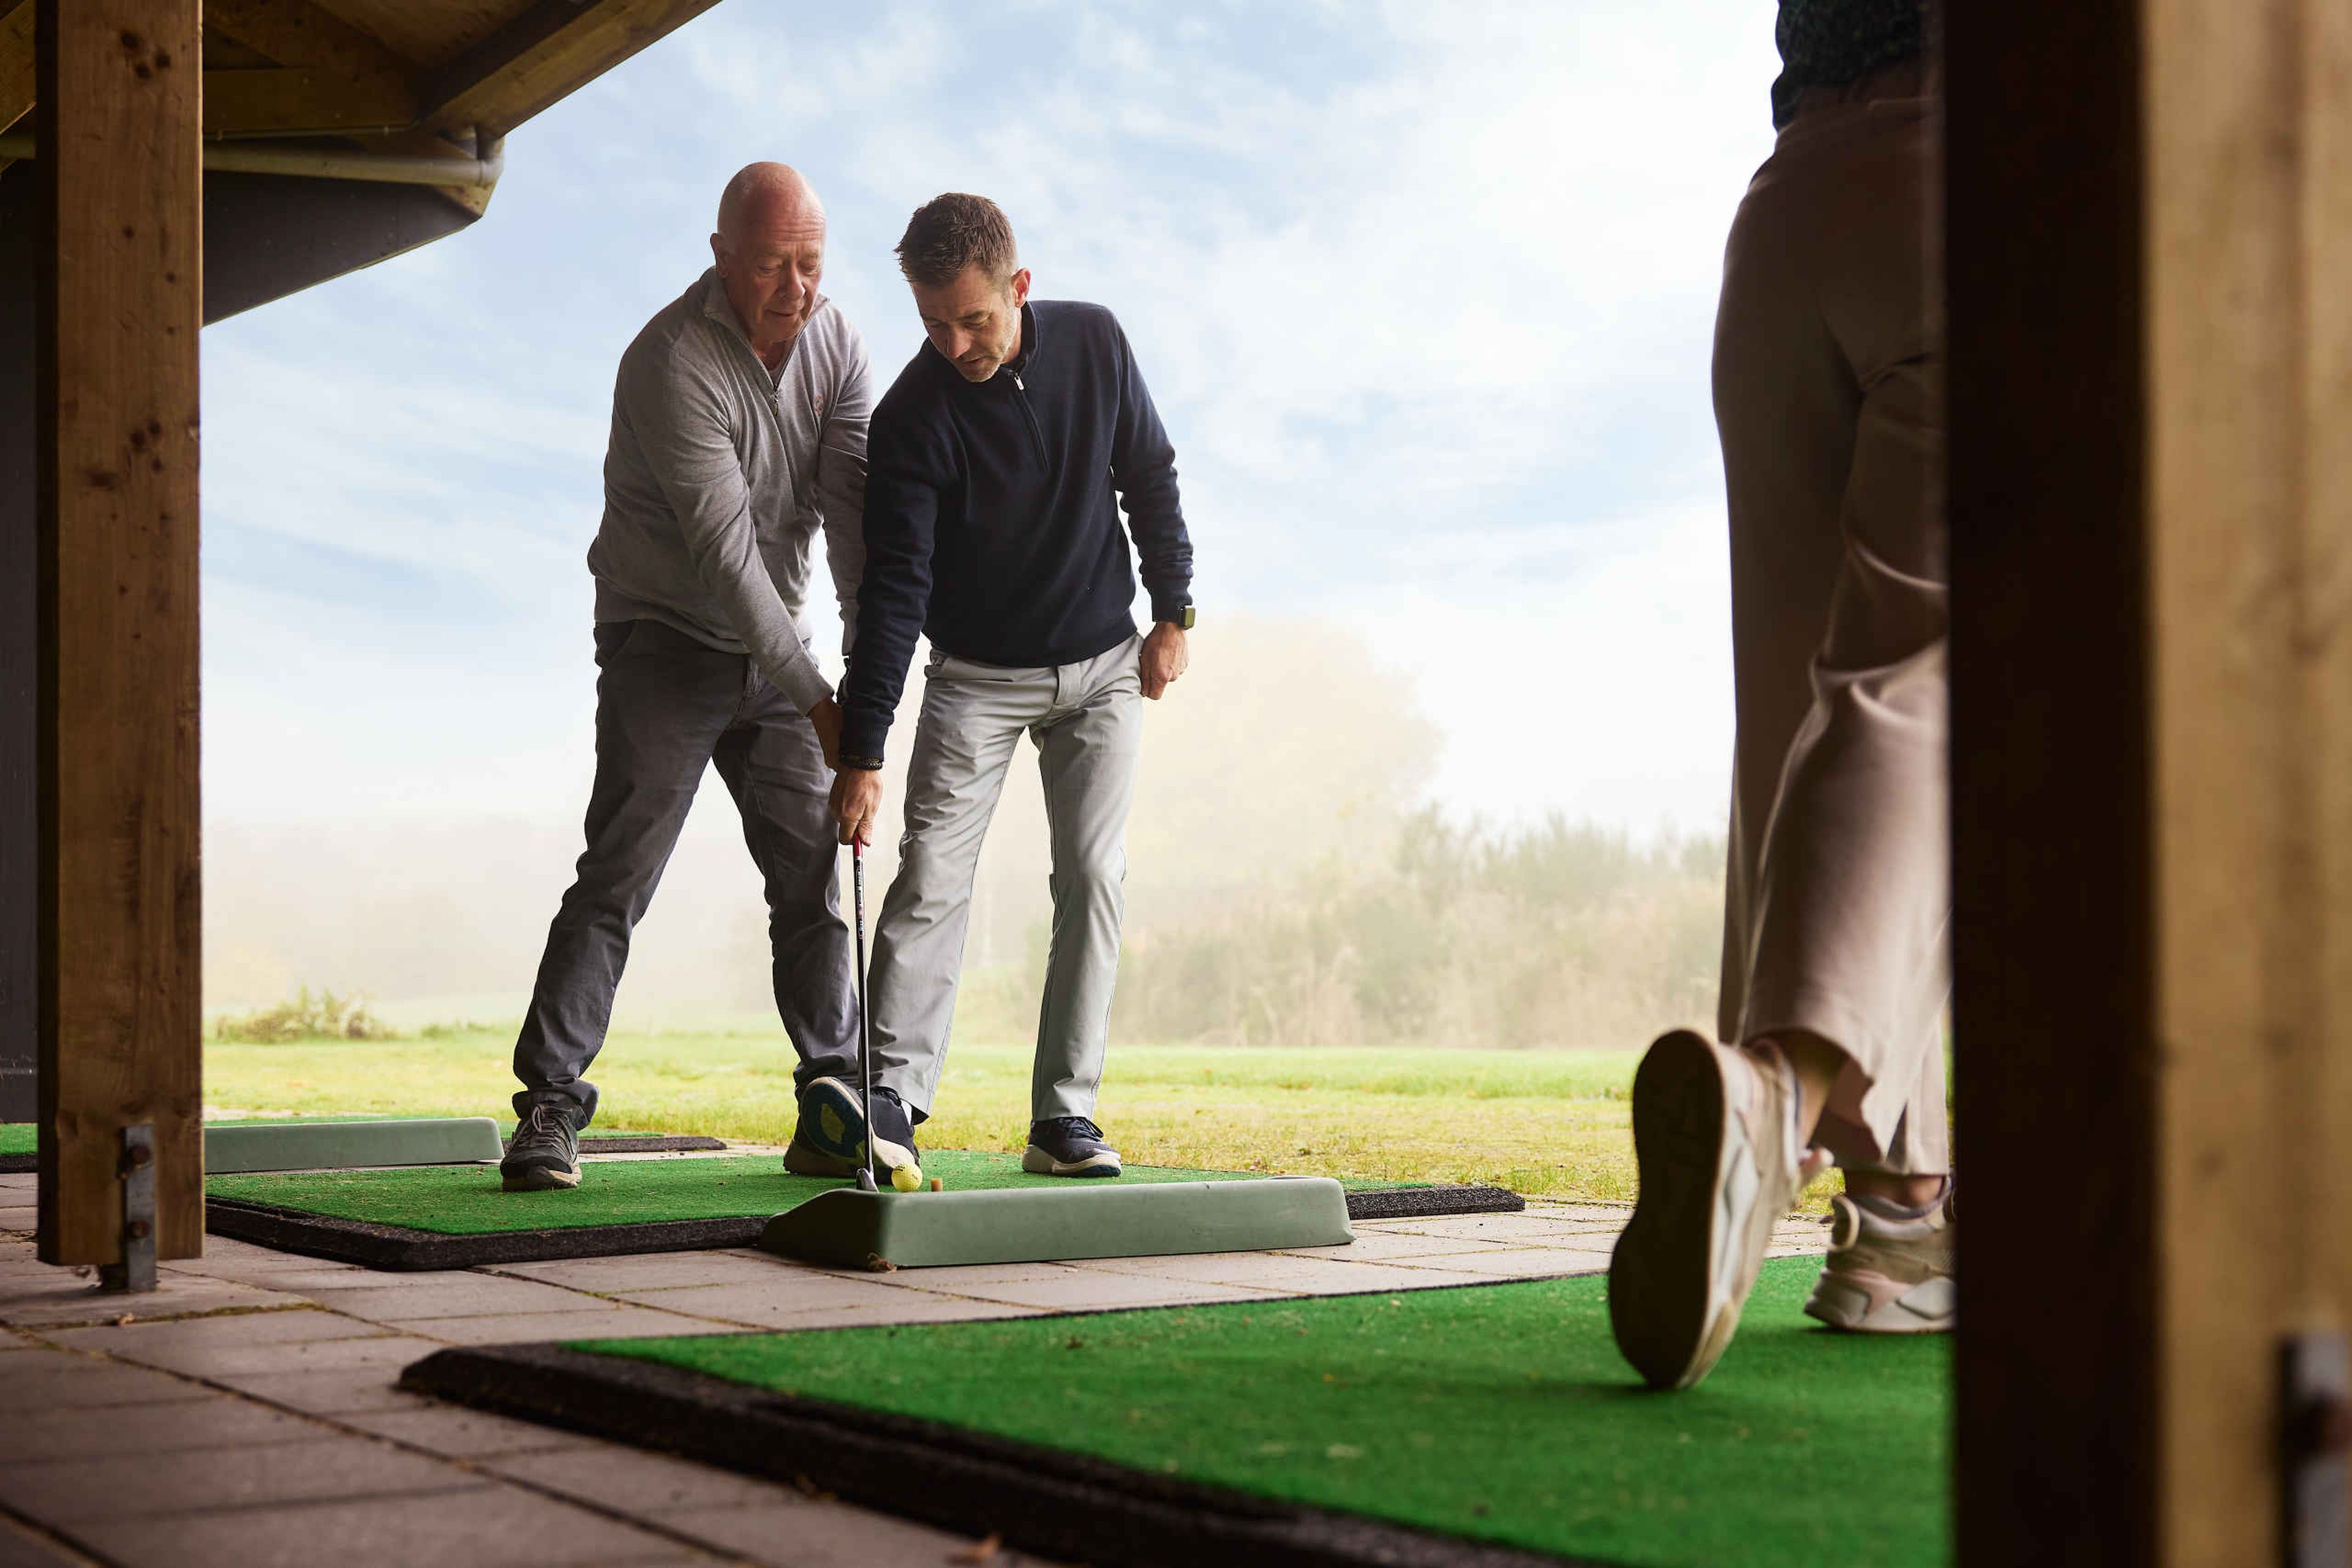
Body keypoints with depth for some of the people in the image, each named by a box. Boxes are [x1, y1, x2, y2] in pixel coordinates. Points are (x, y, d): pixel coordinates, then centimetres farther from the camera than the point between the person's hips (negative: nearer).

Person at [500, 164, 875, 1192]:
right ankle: (549, 1112, -9)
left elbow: (856, 505, -8)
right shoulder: (671, 364, -22)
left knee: (815, 875, 2)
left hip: (773, 649, 6)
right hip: (668, 637, -6)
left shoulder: (836, 345, -1)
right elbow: (725, 549, -25)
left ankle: (835, 1117, 7)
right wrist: (814, 699, -25)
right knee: (620, 871, -12)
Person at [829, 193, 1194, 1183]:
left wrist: (1173, 612, 3)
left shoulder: (1095, 343, -10)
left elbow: (1150, 478, 5)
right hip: (977, 678, -2)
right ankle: (893, 1098, -13)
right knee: (932, 877, -14)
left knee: (1093, 877, -4)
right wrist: (862, 752, -27)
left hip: (1103, 667, 2)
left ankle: (1064, 1115, -1)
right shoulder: (913, 417, -20)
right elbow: (893, 584, -23)